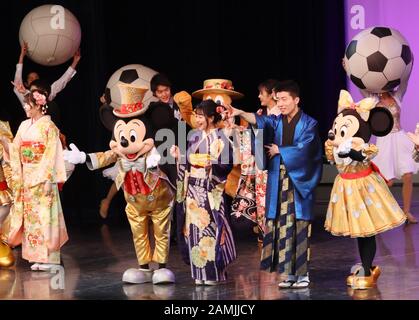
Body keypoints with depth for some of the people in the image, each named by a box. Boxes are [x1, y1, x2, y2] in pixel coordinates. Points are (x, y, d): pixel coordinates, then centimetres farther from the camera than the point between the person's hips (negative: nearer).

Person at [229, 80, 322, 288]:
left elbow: (302, 149, -12)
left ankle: (303, 273, 2)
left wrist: (279, 151, -4)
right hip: (279, 182, 4)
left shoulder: (309, 124, -1)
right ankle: (289, 273, 9)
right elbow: (260, 121, -8)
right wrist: (240, 113, -26)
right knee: (282, 227, 3)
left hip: (299, 183, -4)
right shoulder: (277, 121, 10)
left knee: (300, 227, -3)